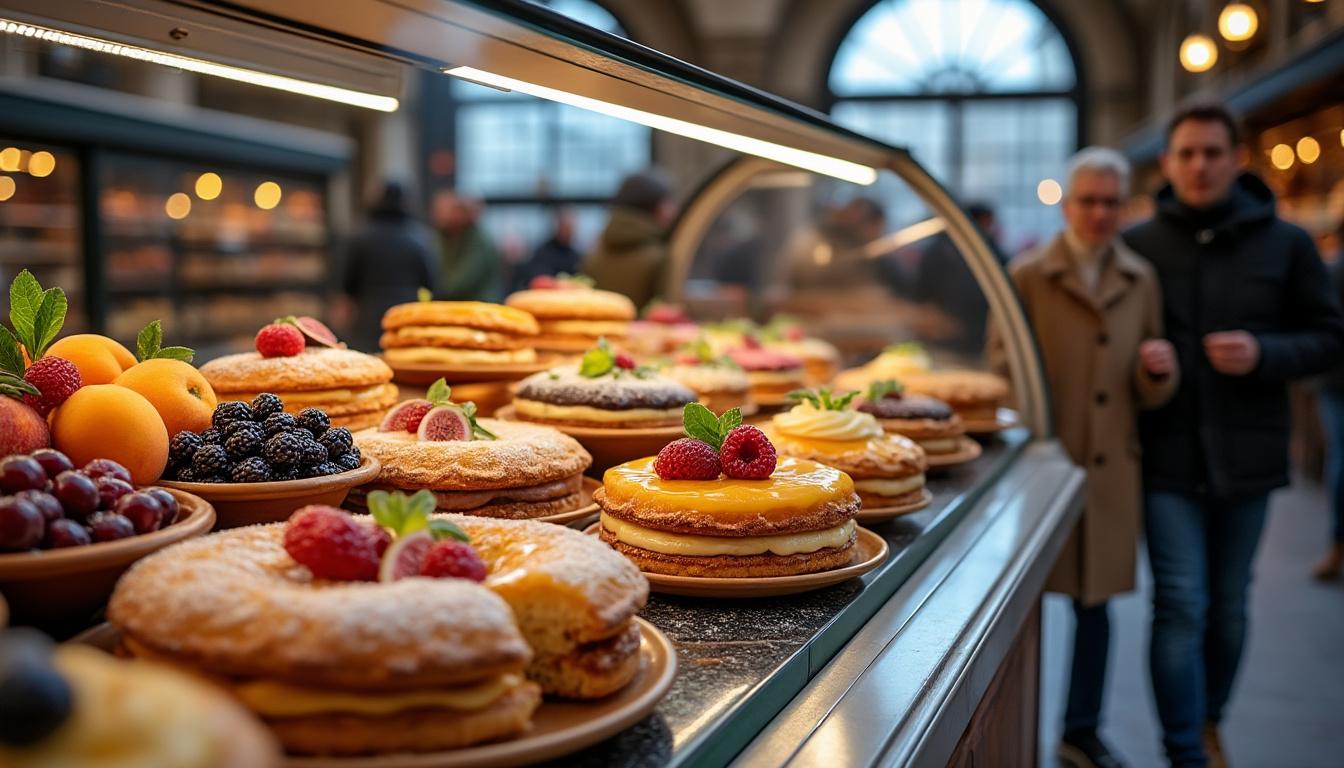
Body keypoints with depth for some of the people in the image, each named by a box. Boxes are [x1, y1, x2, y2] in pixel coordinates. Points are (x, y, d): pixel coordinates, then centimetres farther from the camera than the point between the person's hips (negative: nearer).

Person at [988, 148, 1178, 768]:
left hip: (1109, 469, 3)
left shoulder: (1140, 281, 10)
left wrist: (1159, 371, -9)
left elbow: (1149, 395, 13)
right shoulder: (1028, 276, 0)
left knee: (1096, 600, 11)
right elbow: (1001, 367, 0)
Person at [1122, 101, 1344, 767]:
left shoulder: (1285, 244, 1)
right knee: (1181, 606, -4)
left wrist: (1264, 354, -14)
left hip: (1246, 455, 2)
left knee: (1228, 607, 14)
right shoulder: (1138, 246, 0)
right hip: (1168, 457, -1)